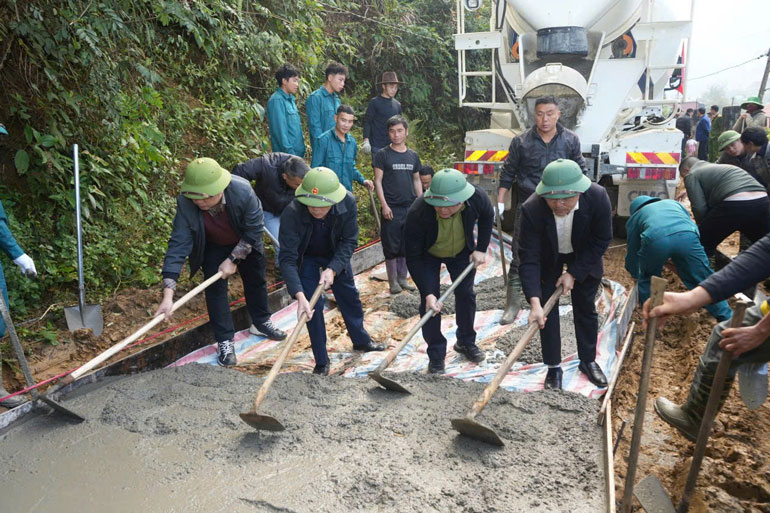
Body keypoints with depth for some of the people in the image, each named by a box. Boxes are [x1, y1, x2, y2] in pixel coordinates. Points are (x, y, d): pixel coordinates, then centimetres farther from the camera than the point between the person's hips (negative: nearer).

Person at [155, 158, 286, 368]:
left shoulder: (242, 191, -40)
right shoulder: (185, 204, -36)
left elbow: (254, 230, -25)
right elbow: (178, 246, -37)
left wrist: (233, 259, -22)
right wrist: (168, 295, -42)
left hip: (246, 243, 1)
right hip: (212, 247, 0)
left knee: (256, 280, 15)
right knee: (215, 288, -6)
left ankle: (261, 322, 41)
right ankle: (224, 342, 11)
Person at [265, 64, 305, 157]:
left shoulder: (291, 99, 16)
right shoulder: (277, 100, -12)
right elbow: (280, 131, -17)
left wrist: (301, 151, 17)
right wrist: (290, 153, -19)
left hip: (298, 153, 9)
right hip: (286, 154, -9)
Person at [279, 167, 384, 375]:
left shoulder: (347, 203, -32)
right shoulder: (291, 214, -39)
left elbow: (350, 241, -21)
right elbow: (287, 259, -39)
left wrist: (332, 269, -34)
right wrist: (299, 295, -49)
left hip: (336, 256, 3)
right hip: (306, 258, -3)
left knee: (350, 296, 16)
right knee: (313, 305, -9)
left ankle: (361, 340, 41)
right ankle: (321, 362, 8)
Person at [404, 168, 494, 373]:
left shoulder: (477, 198, -33)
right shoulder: (417, 213, -41)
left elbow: (487, 216, -5)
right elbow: (413, 258, -32)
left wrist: (481, 248, -8)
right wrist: (428, 293, -36)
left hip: (462, 251, 3)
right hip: (428, 255, -2)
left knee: (466, 294, 8)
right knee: (429, 302, -8)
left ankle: (466, 342, 29)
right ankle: (436, 354, 7)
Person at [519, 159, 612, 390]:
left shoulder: (598, 197, -33)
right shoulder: (531, 209, -36)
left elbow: (601, 241, -19)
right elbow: (529, 258, -33)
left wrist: (573, 273, -21)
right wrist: (535, 302, -41)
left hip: (584, 256, 1)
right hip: (548, 258, -1)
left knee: (586, 308, 11)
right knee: (547, 311, -2)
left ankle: (588, 361, 30)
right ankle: (553, 367, 13)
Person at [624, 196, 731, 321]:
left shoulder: (634, 218, 37)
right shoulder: (673, 203, 43)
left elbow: (632, 251, 40)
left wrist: (635, 276, 55)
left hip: (655, 240, -1)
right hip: (687, 236, 2)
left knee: (646, 282, 23)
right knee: (703, 279, 14)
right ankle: (727, 318, 17)